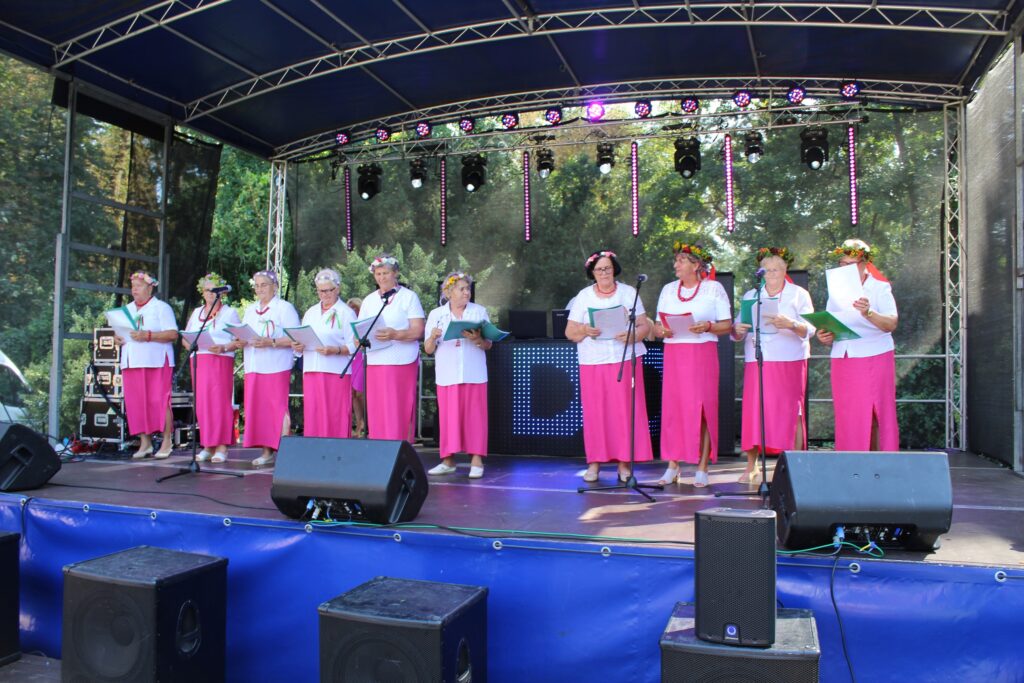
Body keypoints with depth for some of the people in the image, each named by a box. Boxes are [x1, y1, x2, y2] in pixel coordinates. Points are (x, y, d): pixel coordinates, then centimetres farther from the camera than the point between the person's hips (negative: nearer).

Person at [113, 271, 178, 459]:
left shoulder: (161, 308, 2)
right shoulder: (127, 309, 22)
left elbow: (173, 334, -9)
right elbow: (119, 331, 26)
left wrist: (148, 336, -19)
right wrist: (117, 339, 2)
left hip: (156, 362, -6)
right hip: (131, 362, 6)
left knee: (159, 401, -8)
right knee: (136, 403, 2)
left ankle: (167, 442, -4)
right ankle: (145, 443, 8)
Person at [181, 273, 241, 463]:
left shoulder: (229, 312, 6)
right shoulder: (196, 313, 22)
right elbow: (185, 338, 20)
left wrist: (224, 348, -19)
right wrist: (190, 345, -1)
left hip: (221, 361, -5)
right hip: (198, 361, 5)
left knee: (220, 401, -10)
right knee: (201, 403, 1)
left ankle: (222, 447, -9)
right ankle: (208, 446, 7)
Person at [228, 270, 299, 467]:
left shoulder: (284, 308, -1)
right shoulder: (250, 310, 21)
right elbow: (242, 336, 23)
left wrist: (271, 342, -21)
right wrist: (239, 342, 0)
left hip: (276, 367, -6)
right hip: (253, 367, 6)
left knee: (278, 407, -9)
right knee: (256, 408, 4)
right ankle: (267, 451, 11)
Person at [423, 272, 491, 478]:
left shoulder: (480, 311, 6)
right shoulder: (436, 314, 7)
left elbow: (488, 344, 4)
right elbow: (428, 349, 6)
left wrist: (477, 339, -17)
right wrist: (432, 337, -15)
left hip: (473, 374, -1)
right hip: (447, 374, 1)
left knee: (475, 415, -3)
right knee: (448, 416, 2)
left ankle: (476, 460, 2)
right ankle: (448, 460, 11)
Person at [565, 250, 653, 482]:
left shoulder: (629, 293, 9)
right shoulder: (583, 296, 9)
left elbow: (643, 325, 4)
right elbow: (570, 332, 5)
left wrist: (632, 336, -17)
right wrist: (585, 330, -17)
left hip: (625, 360, 0)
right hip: (593, 362, 0)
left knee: (625, 410, -4)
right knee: (595, 411, -3)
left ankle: (624, 463, 2)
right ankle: (594, 463, 5)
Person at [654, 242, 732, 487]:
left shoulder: (714, 288, 4)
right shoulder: (668, 289, 16)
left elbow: (727, 325, 1)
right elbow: (658, 324, 15)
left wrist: (707, 326, -17)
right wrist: (661, 330, -6)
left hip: (703, 353, -3)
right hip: (673, 354, 4)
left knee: (702, 408, -5)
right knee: (671, 407, 0)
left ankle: (702, 469, 1)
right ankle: (672, 467, 7)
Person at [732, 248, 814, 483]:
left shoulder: (799, 294, 9)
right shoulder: (750, 295, 17)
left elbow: (809, 329, -4)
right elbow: (738, 332, 11)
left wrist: (790, 324, -24)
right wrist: (737, 329, -13)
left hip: (791, 361, -2)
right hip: (757, 361, 2)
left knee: (791, 411, -6)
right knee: (753, 410, -4)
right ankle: (751, 466, 2)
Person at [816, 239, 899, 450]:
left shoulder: (879, 288, 2)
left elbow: (891, 323, -14)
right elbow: (829, 327, 18)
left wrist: (868, 313, -32)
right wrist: (824, 337, -5)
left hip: (874, 359, -4)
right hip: (842, 360, 4)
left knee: (875, 417, -5)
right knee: (846, 418, 1)